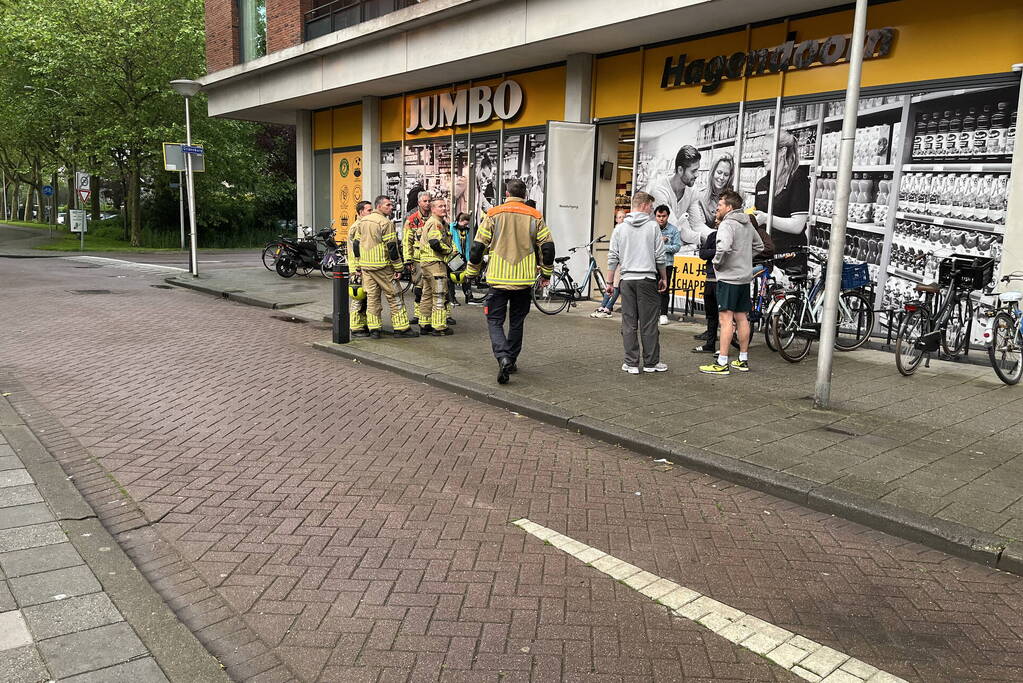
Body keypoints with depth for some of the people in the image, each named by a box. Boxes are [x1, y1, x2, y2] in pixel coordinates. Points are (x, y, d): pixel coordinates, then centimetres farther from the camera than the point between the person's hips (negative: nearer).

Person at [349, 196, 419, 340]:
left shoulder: (362, 221, 12)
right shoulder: (385, 222, -11)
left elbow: (355, 244, 13)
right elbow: (392, 247, -14)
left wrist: (357, 266, 17)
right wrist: (398, 268, -10)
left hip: (365, 266, 7)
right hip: (382, 266, -7)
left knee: (371, 297, 10)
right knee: (394, 297, 1)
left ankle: (373, 329, 8)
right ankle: (401, 328, 3)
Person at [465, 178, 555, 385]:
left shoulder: (494, 214, -1)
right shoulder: (535, 216, 4)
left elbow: (478, 245, -1)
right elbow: (547, 247, 4)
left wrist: (471, 272, 12)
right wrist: (546, 274, 16)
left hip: (499, 278, -2)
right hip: (524, 279, 2)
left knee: (495, 321, 3)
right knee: (517, 322, 15)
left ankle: (503, 358, -17)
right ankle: (512, 361, 22)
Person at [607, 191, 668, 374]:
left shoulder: (620, 228, 6)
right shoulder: (653, 227, -1)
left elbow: (613, 258, 4)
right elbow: (660, 257, -1)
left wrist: (610, 282, 11)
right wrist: (664, 278, 11)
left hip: (627, 280, 3)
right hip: (647, 280, -2)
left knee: (629, 324, 5)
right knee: (649, 323, 3)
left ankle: (631, 363, 7)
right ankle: (651, 362, 10)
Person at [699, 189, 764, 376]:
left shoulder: (727, 224, -13)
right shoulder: (748, 224, 15)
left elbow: (724, 247, -30)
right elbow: (759, 246, 26)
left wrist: (717, 262, -13)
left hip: (729, 277, -9)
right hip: (745, 277, 9)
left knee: (725, 319, -9)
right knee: (741, 318, 13)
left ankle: (722, 363, -9)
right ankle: (743, 360, 21)